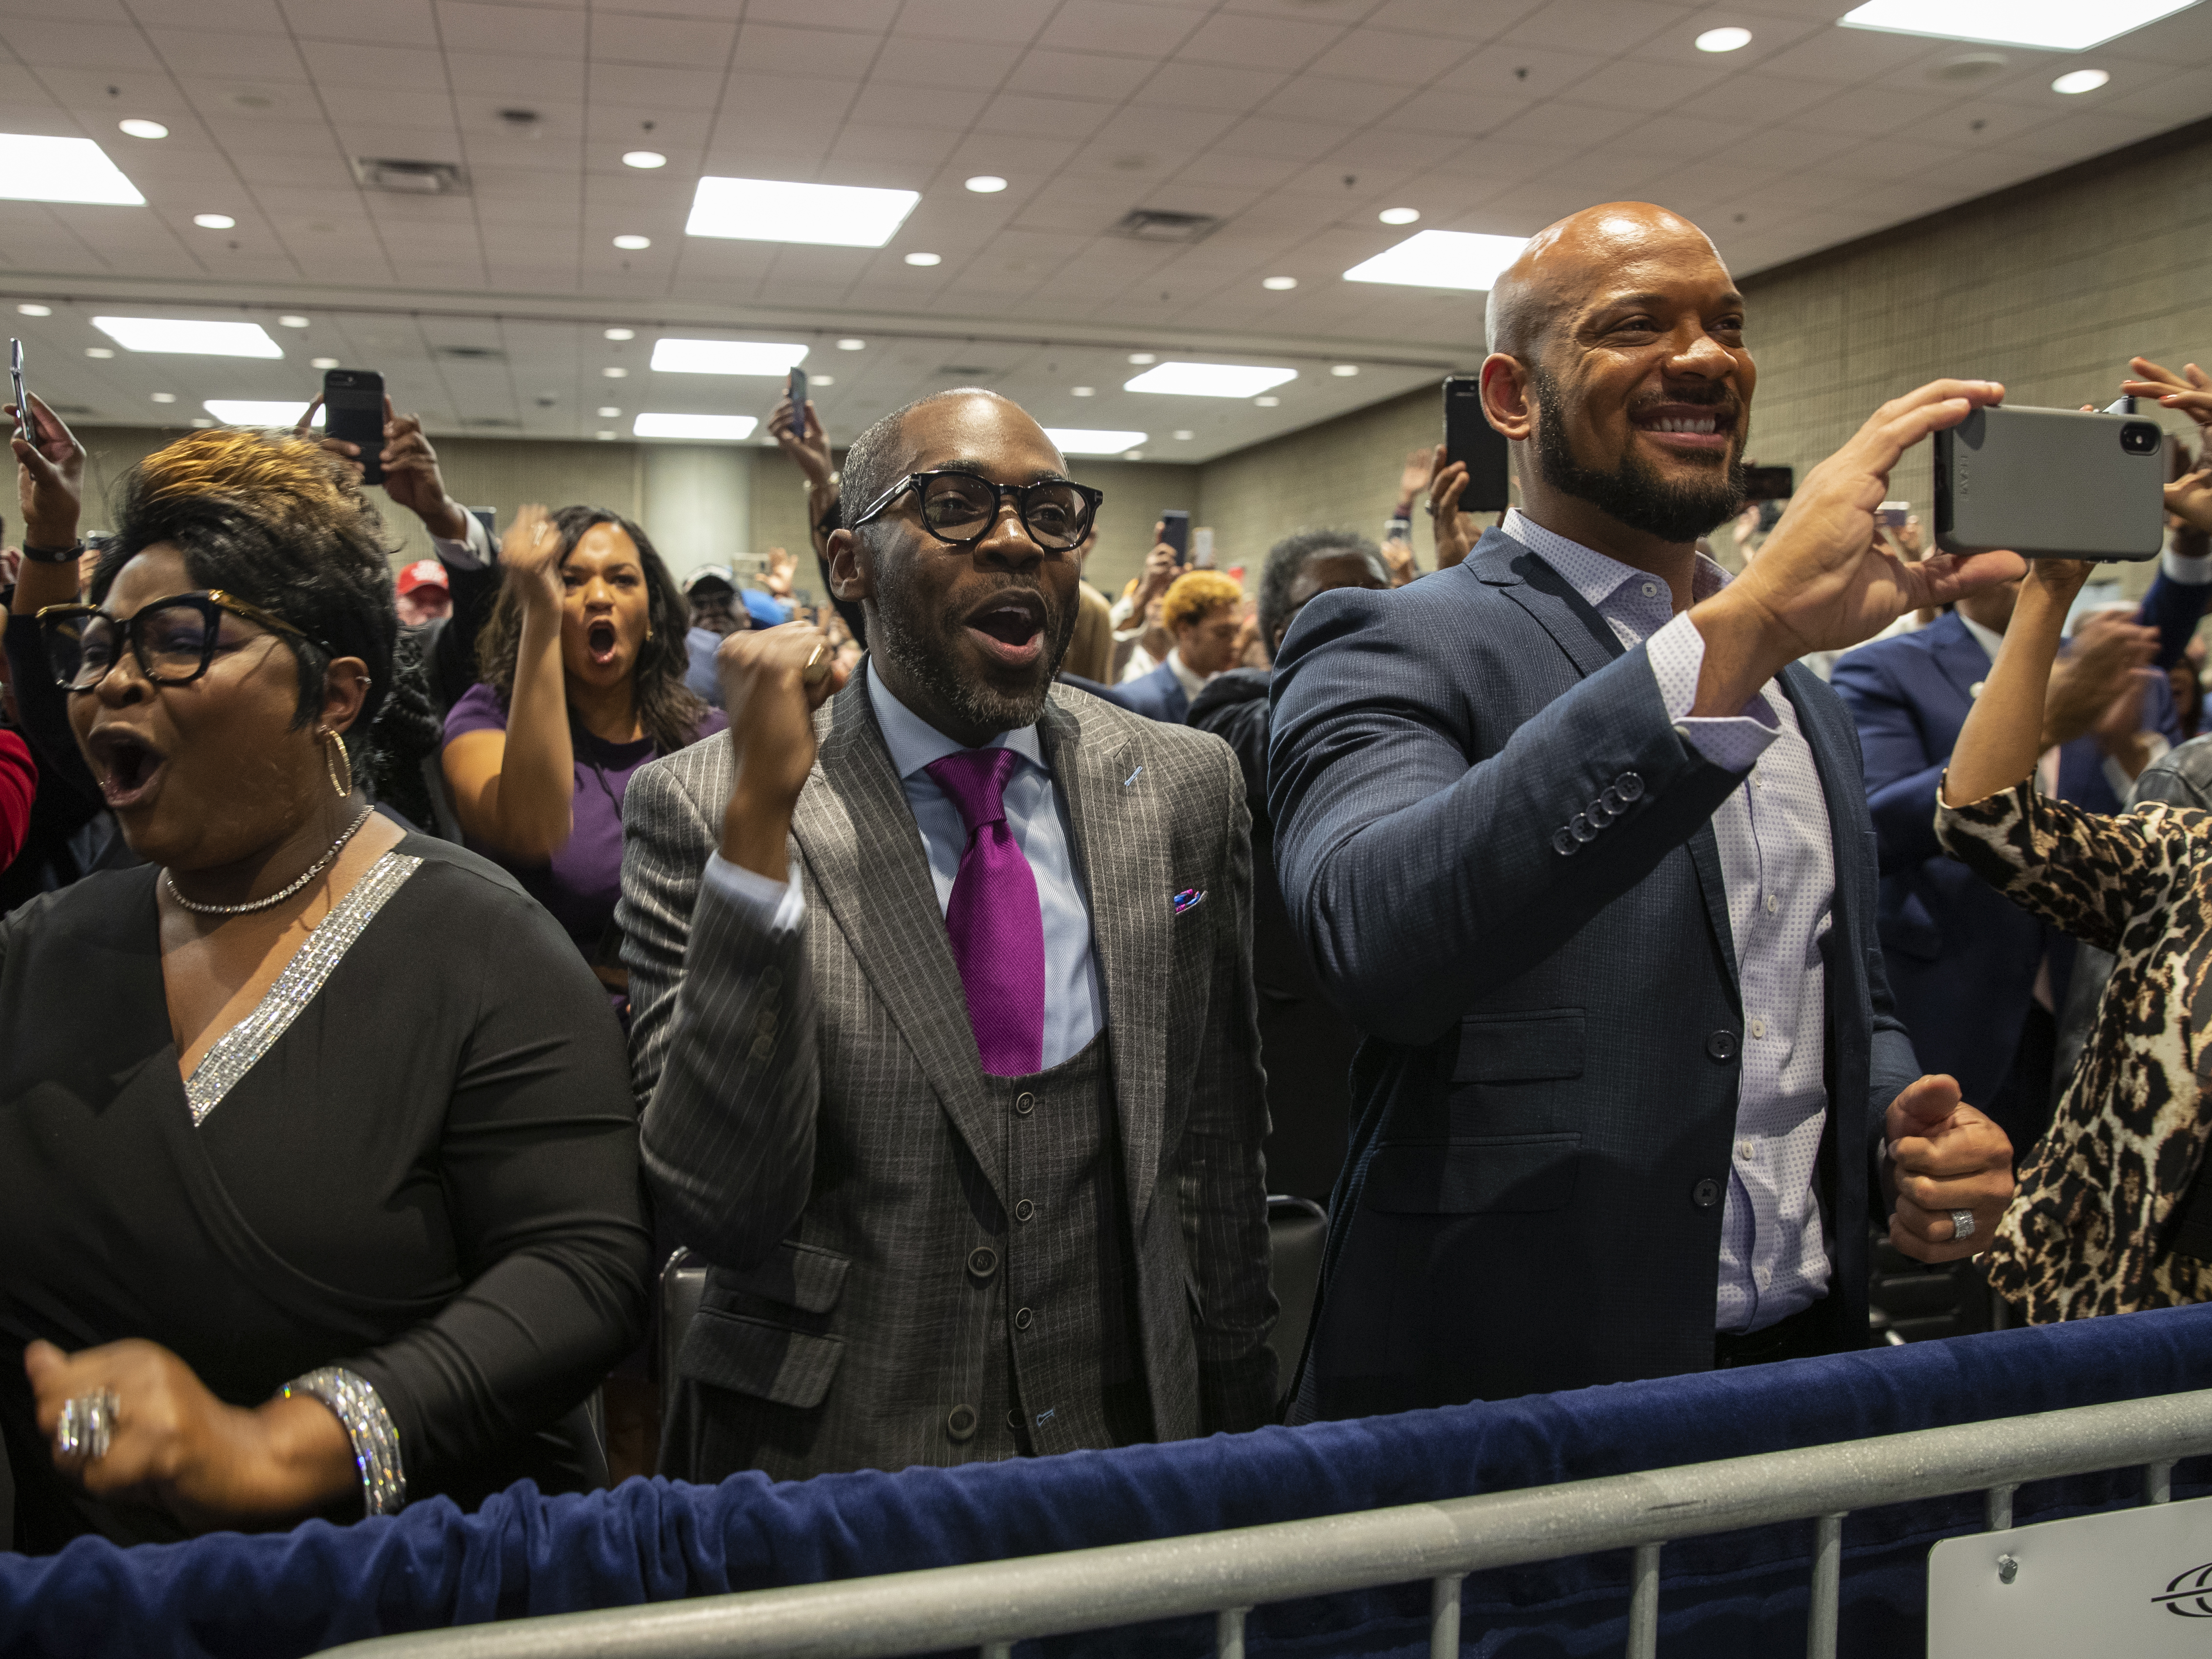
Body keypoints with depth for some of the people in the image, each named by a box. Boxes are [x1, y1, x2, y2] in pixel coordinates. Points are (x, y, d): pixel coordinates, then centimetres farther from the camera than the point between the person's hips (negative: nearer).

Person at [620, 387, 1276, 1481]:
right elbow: (720, 1212, -20)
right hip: (822, 1468, -2)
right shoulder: (700, 808, -13)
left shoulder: (1186, 787, -4)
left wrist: (1239, 1429, 9)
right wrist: (759, 813, -27)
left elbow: (1215, 1145, 3)